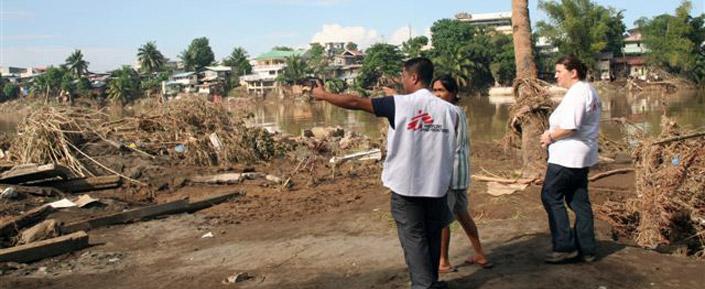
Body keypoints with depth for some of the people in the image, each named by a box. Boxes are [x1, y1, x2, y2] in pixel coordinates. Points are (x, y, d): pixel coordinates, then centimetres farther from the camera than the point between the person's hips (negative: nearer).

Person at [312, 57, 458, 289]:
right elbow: (448, 146, 10)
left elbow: (355, 102, -7)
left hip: (406, 185, -4)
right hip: (436, 185, 4)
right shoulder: (448, 109, -1)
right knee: (432, 236, 17)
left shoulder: (399, 104, -12)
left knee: (414, 238, 5)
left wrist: (323, 95, 5)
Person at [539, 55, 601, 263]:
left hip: (567, 156, -10)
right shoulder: (589, 90, 17)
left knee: (551, 196, -2)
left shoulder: (576, 93, -17)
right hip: (582, 156, 10)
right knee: (579, 200, 12)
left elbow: (570, 127, -26)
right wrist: (553, 135, 8)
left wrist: (550, 136, -9)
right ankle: (586, 249, 17)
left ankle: (565, 246, -1)